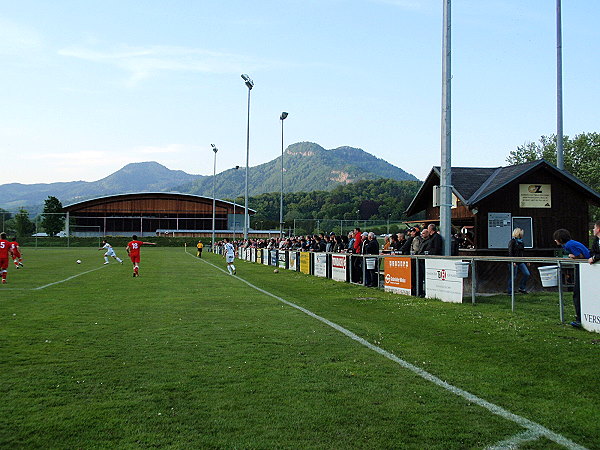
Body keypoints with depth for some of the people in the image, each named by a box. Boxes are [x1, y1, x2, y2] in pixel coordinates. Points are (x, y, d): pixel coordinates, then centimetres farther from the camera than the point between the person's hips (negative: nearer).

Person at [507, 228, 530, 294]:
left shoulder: (521, 242, 13)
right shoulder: (512, 241, -9)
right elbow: (510, 253, -15)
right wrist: (513, 261, -23)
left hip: (521, 262, 7)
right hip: (514, 262, -7)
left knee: (527, 274, -4)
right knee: (513, 277, -1)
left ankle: (521, 288, 10)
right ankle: (510, 292, 10)